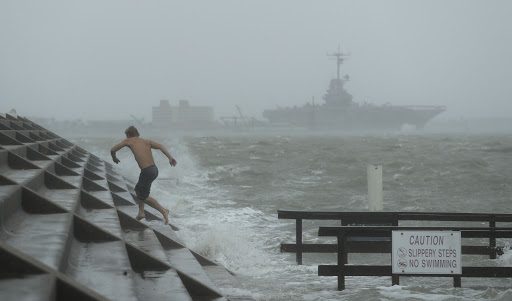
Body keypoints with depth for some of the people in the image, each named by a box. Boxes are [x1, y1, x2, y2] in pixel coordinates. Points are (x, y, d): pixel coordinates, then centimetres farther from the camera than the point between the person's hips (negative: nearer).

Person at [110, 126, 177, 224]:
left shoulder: (128, 141, 6)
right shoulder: (147, 141, 16)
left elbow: (113, 150, 9)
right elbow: (161, 146, 0)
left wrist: (114, 158, 30)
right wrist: (170, 157, -8)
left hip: (147, 172, -7)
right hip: (154, 169, 7)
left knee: (143, 196, 8)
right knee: (138, 189, 27)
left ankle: (163, 210, 0)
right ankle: (141, 212, 29)